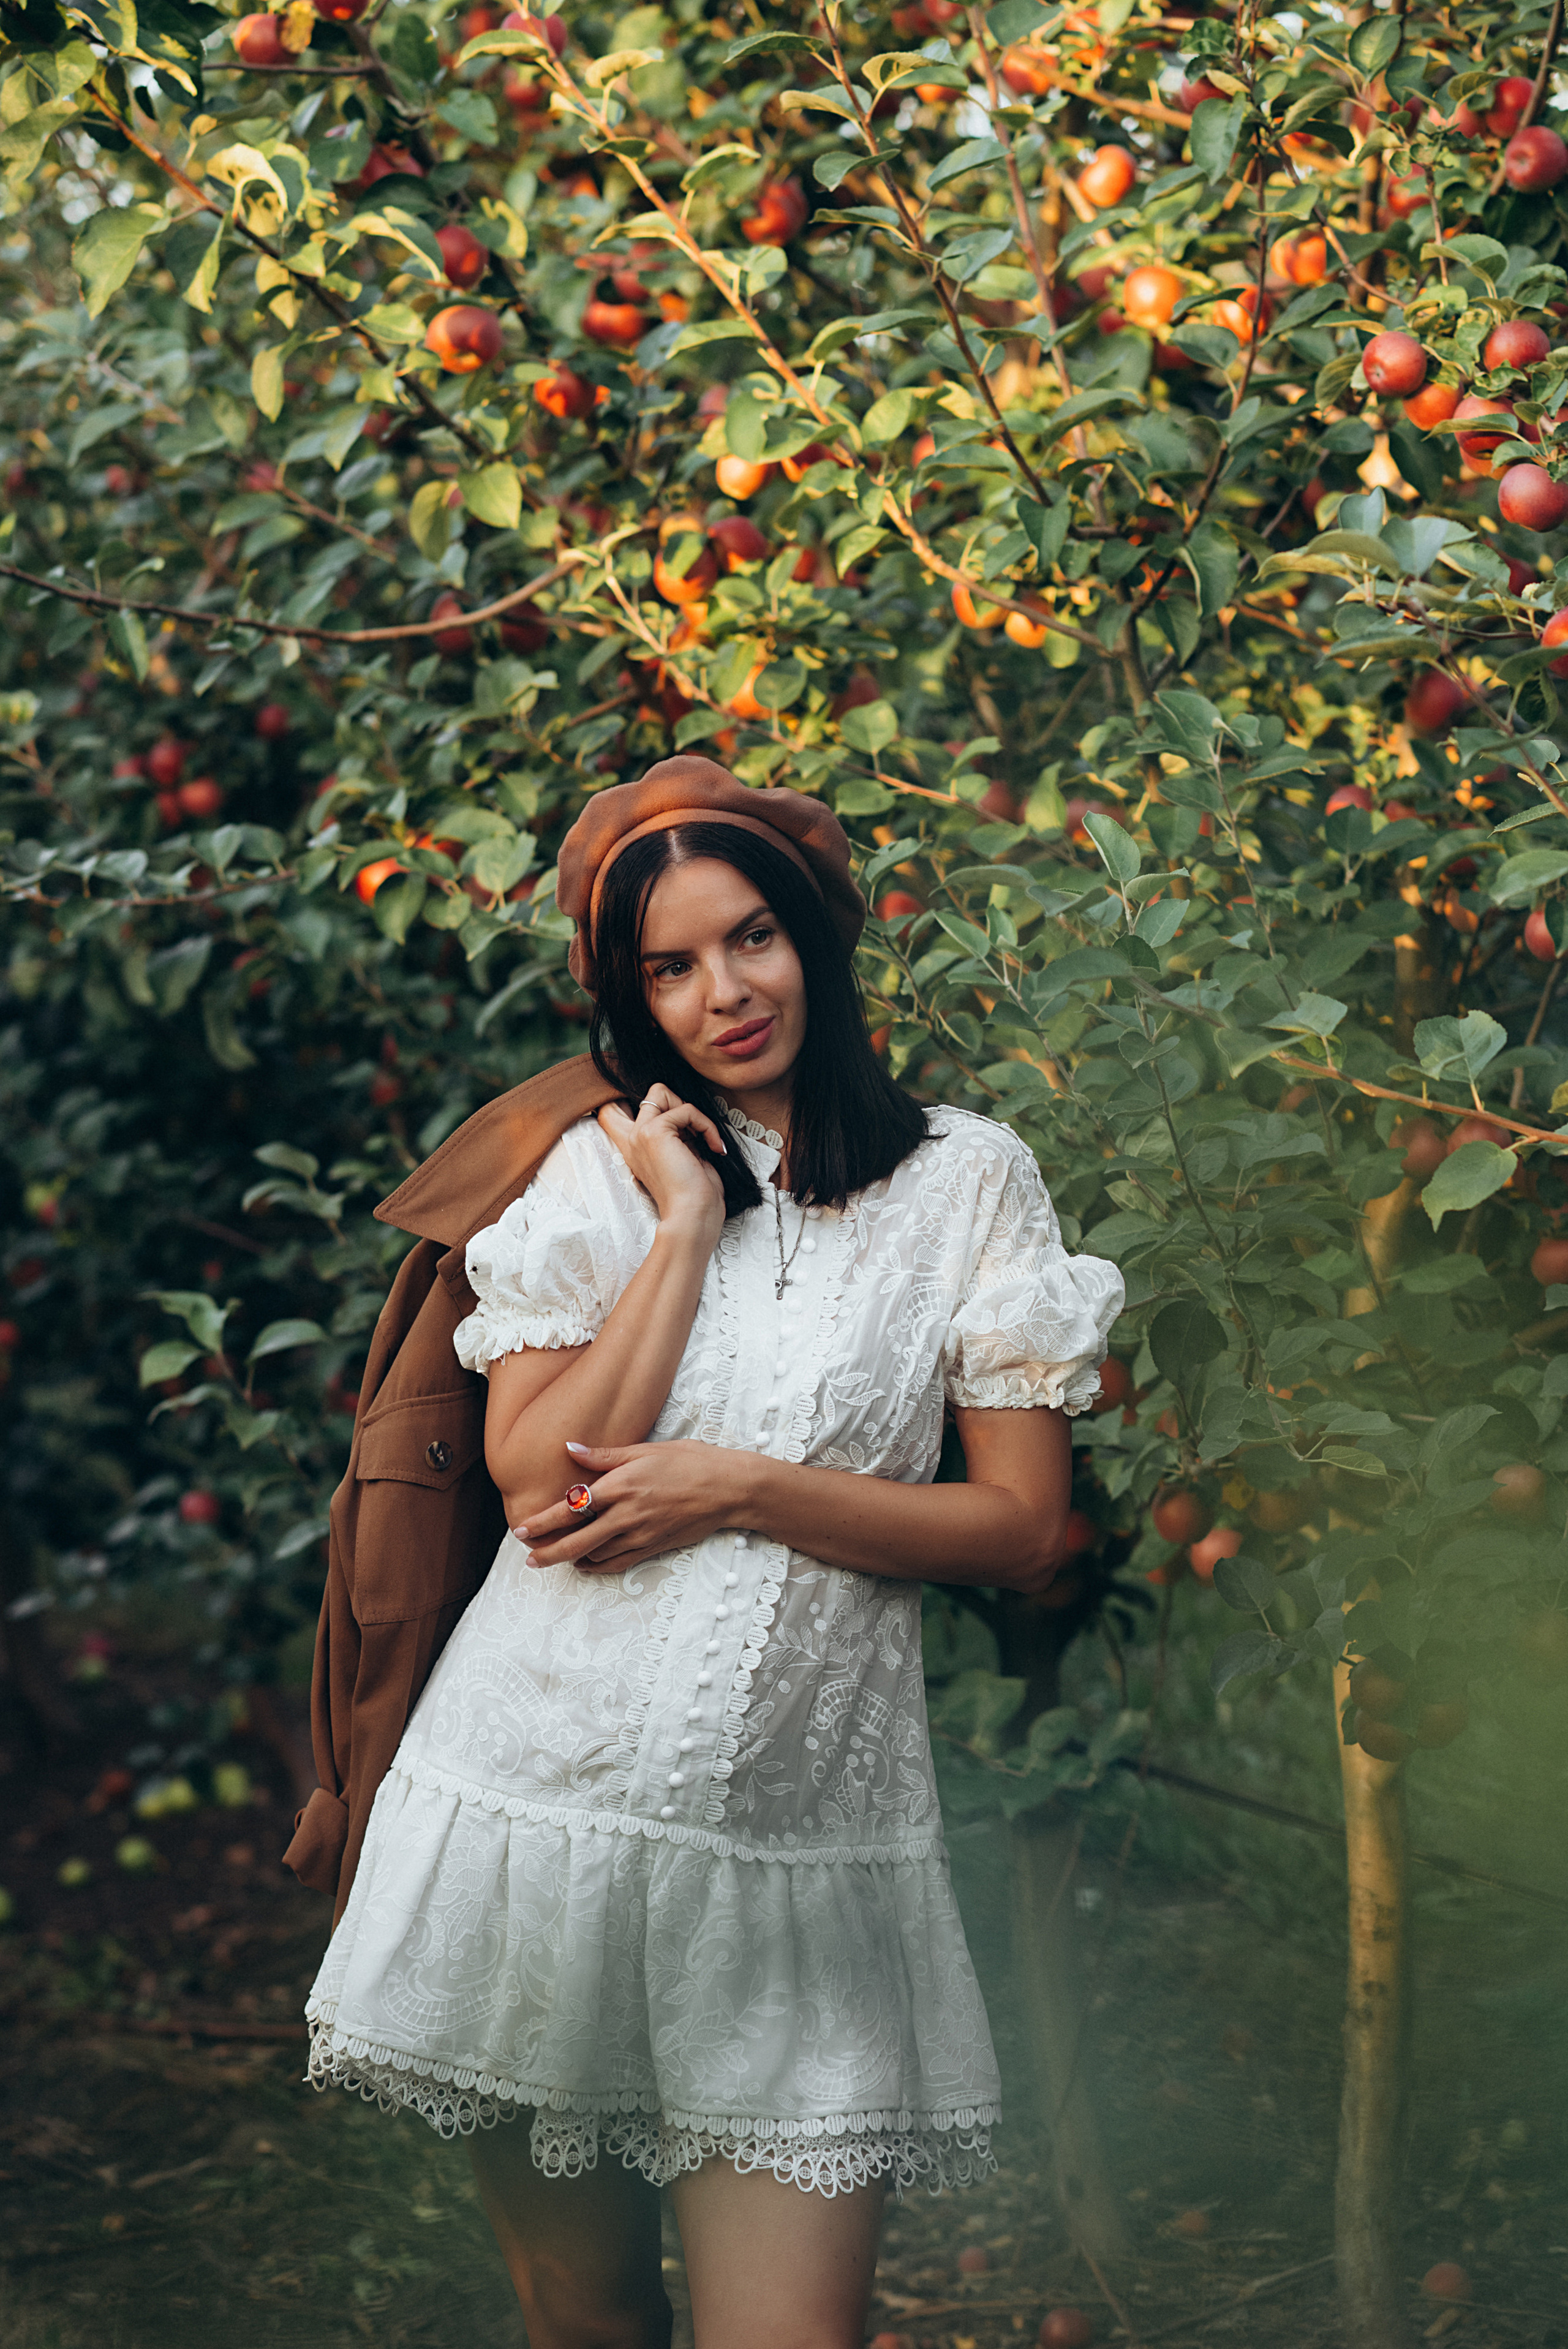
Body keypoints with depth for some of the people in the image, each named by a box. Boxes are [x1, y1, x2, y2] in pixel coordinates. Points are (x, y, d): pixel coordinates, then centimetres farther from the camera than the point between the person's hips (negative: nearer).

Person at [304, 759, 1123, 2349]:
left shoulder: (967, 1177, 4)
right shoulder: (601, 1170, 7)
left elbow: (1023, 1529, -2)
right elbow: (540, 1481, -8)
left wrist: (741, 1489, -10)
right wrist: (688, 1225, -7)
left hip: (802, 1843, -1)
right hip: (545, 1801, 1)